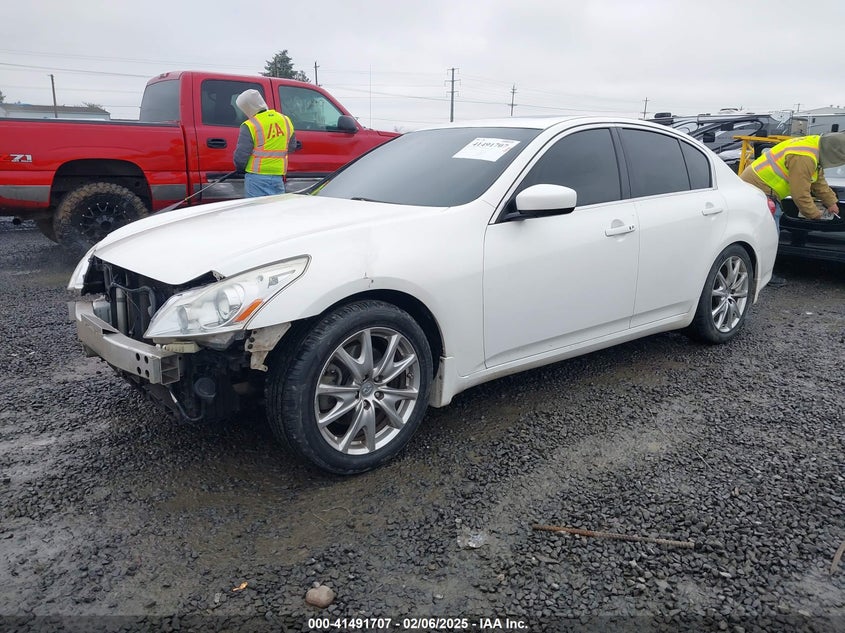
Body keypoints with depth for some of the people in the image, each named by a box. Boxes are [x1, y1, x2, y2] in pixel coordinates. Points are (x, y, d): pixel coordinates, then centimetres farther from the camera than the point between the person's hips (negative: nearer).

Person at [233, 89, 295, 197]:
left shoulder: (250, 126, -12)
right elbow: (291, 145, 20)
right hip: (278, 176, 5)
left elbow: (241, 155, -11)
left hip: (257, 177, -5)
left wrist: (240, 168, 9)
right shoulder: (285, 120, 6)